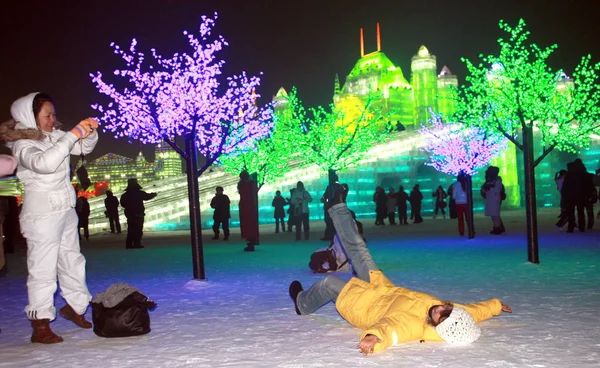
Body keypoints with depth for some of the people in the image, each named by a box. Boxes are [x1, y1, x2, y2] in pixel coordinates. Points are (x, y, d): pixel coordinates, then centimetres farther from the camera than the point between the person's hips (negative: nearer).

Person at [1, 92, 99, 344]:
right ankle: (40, 326, 2)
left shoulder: (55, 136, 4)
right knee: (43, 268, -5)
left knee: (72, 261, 17)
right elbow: (44, 163, -33)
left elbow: (84, 148, 14)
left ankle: (75, 307, 32)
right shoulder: (23, 144, -14)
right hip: (42, 214, -7)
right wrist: (72, 135, -32)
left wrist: (89, 132, -8)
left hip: (66, 210, 8)